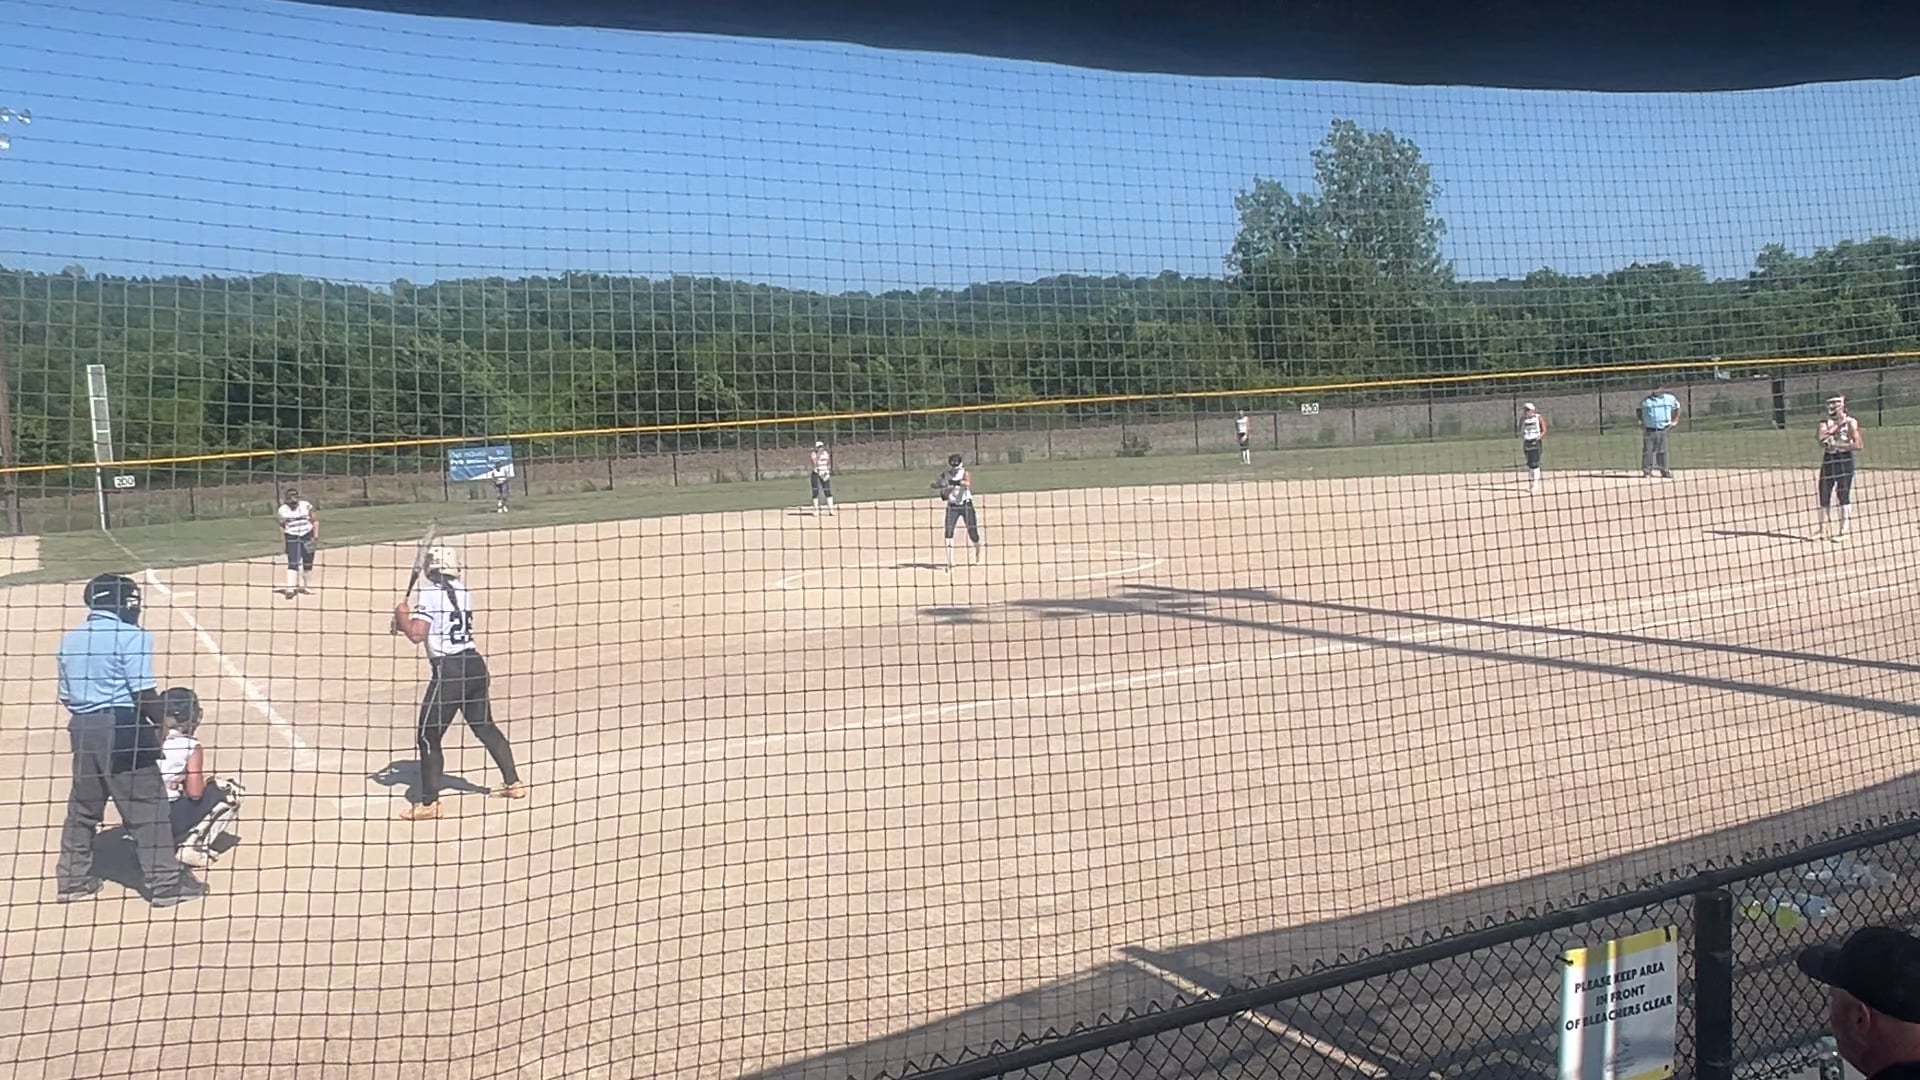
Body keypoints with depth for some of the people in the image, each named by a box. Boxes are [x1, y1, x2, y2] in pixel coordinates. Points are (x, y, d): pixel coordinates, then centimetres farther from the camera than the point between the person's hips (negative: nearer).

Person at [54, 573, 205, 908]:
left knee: (82, 806, 18)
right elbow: (143, 692, -15)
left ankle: (72, 879, 25)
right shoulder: (131, 636, -10)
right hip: (122, 727, -7)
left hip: (82, 728, 7)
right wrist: (161, 723, -3)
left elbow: (66, 696, 14)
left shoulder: (70, 639, 12)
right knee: (147, 806, -2)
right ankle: (165, 882, 1)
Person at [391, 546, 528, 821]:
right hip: (474, 664, 7)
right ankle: (513, 782, 28)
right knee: (485, 727, 22)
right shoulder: (463, 592, 11)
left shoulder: (429, 593, -9)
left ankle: (430, 803, 2)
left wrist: (402, 615, 2)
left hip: (448, 669, -7)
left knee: (428, 736, 2)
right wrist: (411, 617, 21)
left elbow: (417, 635, -15)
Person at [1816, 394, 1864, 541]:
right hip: (1828, 461, 4)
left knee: (1844, 496, -5)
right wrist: (1838, 424, -12)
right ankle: (1823, 530, 15)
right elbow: (1822, 438, -11)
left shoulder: (1851, 422, -2)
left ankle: (1843, 531, -3)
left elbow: (1859, 445, -11)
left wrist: (1838, 445, -16)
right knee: (1824, 496, 6)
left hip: (1845, 460, -4)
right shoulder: (1825, 423, 10)